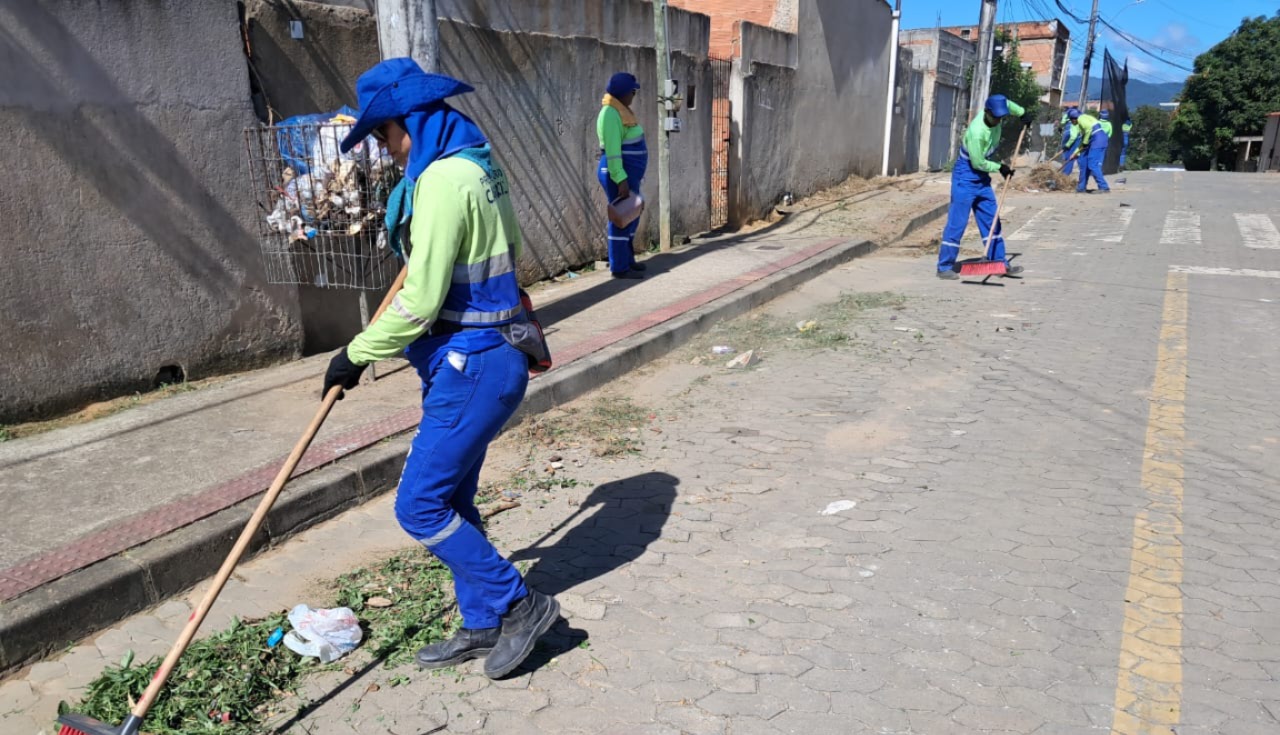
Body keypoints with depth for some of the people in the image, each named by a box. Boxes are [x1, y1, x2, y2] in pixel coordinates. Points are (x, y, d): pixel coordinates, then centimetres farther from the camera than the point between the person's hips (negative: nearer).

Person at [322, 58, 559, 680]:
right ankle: (482, 626, 28)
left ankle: (520, 605, 10)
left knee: (420, 505, -3)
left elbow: (420, 301, -21)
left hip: (473, 366, -10)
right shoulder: (479, 164, 12)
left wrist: (357, 354, -10)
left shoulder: (445, 179, -19)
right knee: (450, 500, 16)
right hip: (483, 357, 10)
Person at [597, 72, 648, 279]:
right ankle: (619, 267, 0)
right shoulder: (610, 113, -16)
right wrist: (621, 180, -27)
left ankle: (627, 259, 27)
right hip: (619, 174, -10)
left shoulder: (621, 110, 14)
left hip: (629, 173, 10)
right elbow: (612, 151, -23)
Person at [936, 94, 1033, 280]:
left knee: (991, 221, 10)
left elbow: (1007, 103, 22)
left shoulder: (994, 116, -3)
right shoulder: (977, 132, -28)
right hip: (965, 177, -9)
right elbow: (978, 163, -20)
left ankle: (999, 262, 16)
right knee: (957, 222, -8)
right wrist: (1000, 167, -7)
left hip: (982, 177, 9)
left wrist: (1023, 113, 14)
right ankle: (944, 267, -2)